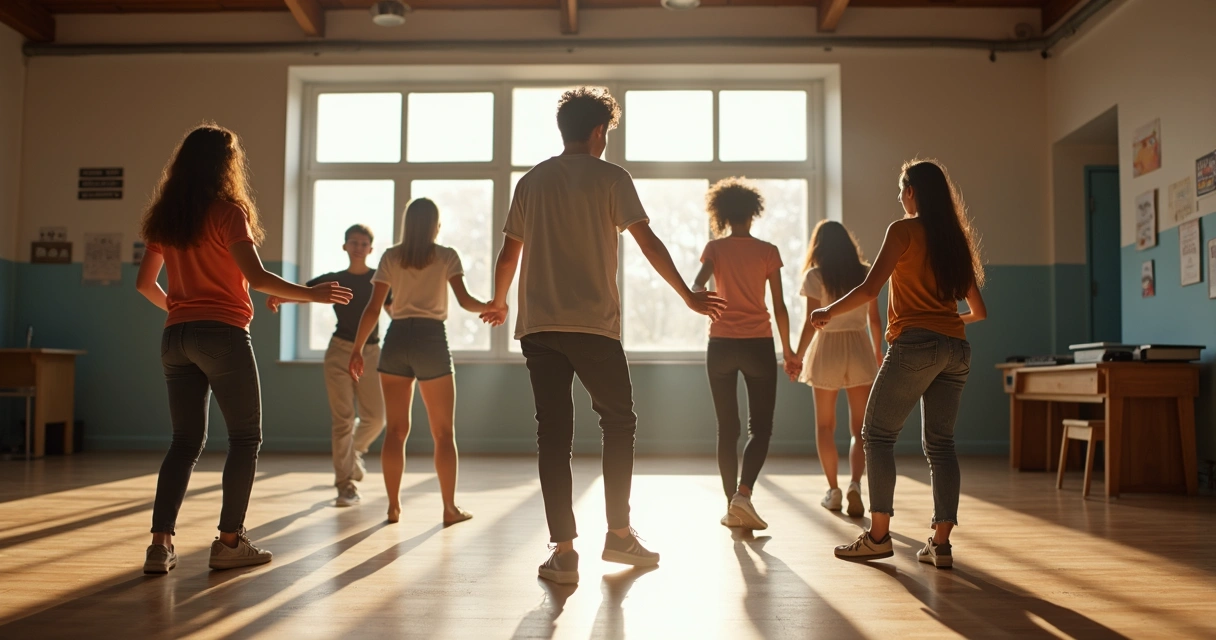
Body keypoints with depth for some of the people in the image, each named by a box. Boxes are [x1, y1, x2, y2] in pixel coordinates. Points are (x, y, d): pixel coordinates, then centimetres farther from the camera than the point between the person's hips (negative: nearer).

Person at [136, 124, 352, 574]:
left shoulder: (164, 217, 11)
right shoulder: (227, 211, -8)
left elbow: (145, 283, 17)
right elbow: (256, 277, -17)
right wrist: (311, 294, -9)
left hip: (176, 336, 6)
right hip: (222, 334, -6)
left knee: (186, 441, 11)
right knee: (245, 437, 4)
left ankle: (161, 544, 5)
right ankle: (230, 542, 4)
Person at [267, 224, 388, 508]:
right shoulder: (333, 280, 4)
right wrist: (277, 297, -30)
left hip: (370, 352, 1)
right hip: (340, 351, -1)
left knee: (375, 418, 1)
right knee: (342, 419, -4)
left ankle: (354, 451, 34)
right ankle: (346, 485, 1)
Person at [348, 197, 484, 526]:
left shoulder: (391, 257, 7)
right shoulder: (447, 256, 2)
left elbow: (374, 308, 1)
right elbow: (465, 301, -9)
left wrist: (357, 348, 5)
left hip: (396, 339, 2)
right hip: (431, 339, -2)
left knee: (396, 429, 9)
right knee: (443, 432, 6)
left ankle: (393, 506, 11)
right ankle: (450, 508, 8)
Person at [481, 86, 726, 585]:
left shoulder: (531, 182, 13)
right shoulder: (609, 178, 1)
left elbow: (508, 255, 17)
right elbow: (648, 243, -5)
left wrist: (498, 303, 33)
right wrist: (688, 295, 2)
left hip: (538, 326, 4)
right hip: (594, 324, -3)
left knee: (553, 434, 4)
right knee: (618, 422, 13)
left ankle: (563, 550, 3)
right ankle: (618, 533, 18)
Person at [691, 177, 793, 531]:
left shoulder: (715, 248, 2)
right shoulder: (767, 251, 1)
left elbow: (697, 288, -16)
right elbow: (779, 307, 1)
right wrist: (787, 348, 9)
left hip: (721, 344, 2)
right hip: (758, 344, -1)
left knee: (727, 428, 10)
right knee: (760, 427, 6)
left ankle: (732, 506, 11)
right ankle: (743, 493, -13)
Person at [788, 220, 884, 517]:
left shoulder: (815, 276, -7)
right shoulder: (867, 273, 3)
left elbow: (811, 323, -11)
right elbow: (874, 319, 7)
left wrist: (797, 356, -2)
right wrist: (878, 352, 21)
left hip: (827, 351, -2)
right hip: (859, 349, 2)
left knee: (825, 425, 13)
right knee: (860, 427, 6)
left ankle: (833, 490, 16)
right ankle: (855, 483, -15)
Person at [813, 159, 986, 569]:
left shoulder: (904, 230, -2)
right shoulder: (955, 239, 17)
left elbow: (869, 289, -10)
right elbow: (978, 311, 21)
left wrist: (828, 313, 3)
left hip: (915, 343, -7)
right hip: (955, 349, 7)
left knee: (877, 435, 1)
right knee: (940, 443, 7)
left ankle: (878, 535, 1)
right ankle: (940, 543, 5)